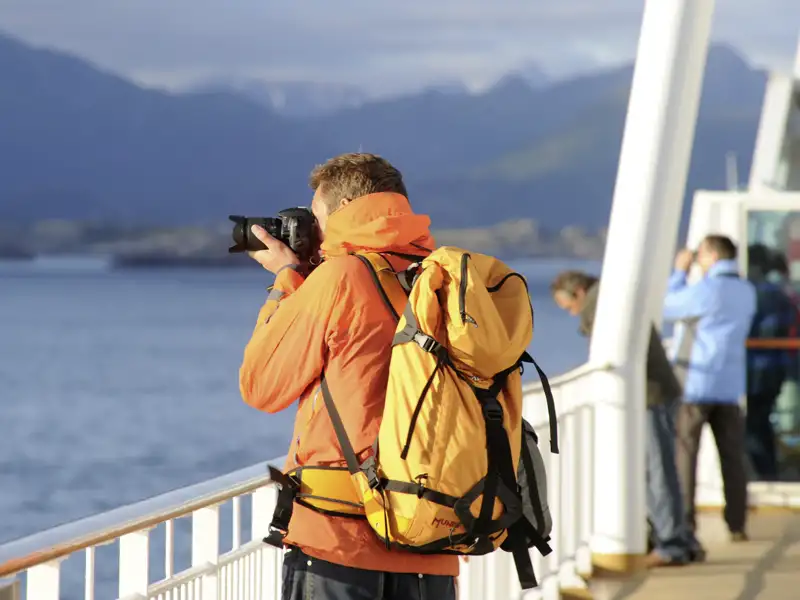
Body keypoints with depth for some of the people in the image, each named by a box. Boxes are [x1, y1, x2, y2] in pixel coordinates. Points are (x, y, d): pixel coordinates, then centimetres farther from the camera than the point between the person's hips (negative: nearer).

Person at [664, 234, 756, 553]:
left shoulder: (705, 290, -15)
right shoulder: (746, 292, 8)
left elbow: (667, 308, -2)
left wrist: (679, 272, 8)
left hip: (695, 383, -6)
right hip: (729, 385, 6)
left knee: (683, 455, -1)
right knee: (732, 457, 10)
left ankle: (684, 525, -6)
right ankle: (737, 525, 9)